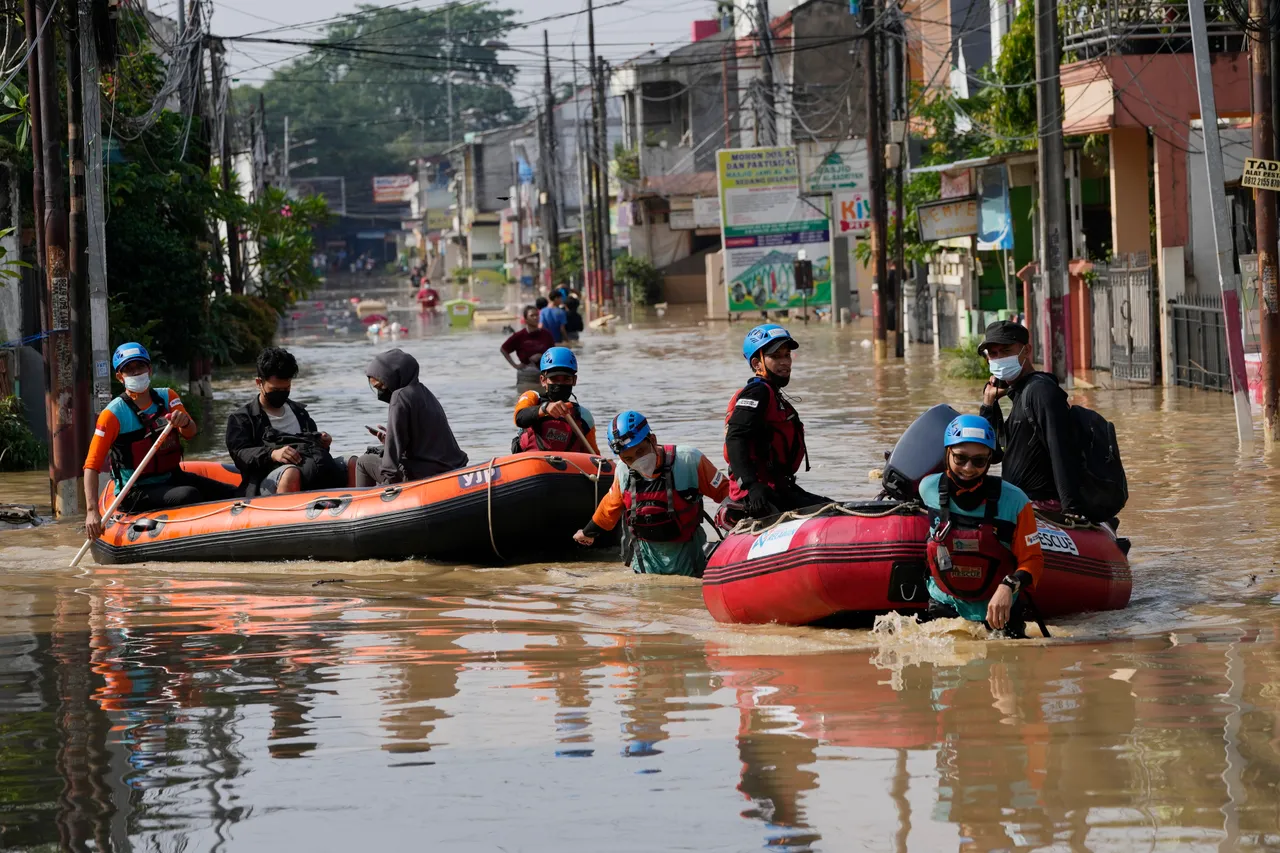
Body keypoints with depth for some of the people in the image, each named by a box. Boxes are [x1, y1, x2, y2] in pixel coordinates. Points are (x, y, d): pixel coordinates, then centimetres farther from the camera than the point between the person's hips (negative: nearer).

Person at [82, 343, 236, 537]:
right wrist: (92, 511, -27)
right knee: (189, 495, -33)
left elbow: (191, 433, -8)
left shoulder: (167, 397, 6)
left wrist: (185, 422, -34)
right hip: (135, 494, -6)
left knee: (232, 495, -11)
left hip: (172, 478, 6)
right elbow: (92, 466, -15)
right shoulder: (113, 415, -10)